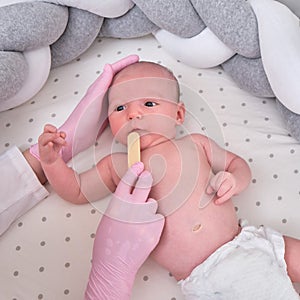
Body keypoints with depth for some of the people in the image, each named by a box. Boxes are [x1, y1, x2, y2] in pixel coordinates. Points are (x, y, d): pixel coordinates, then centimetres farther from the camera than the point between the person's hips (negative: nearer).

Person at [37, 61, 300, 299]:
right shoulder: (117, 166, 8)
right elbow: (76, 190, 16)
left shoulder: (195, 144, 10)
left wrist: (235, 180, -1)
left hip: (246, 245, 3)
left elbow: (236, 162, 21)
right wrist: (51, 160, 0)